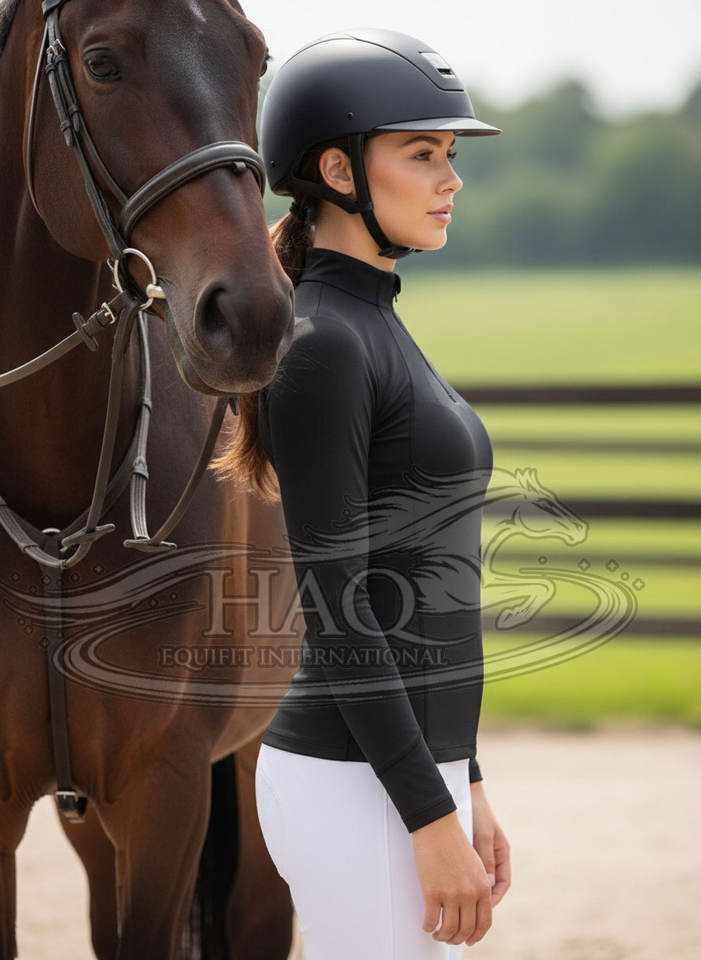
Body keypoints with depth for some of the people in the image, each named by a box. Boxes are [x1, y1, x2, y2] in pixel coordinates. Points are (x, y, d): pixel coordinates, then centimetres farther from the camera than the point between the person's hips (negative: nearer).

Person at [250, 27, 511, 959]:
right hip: (356, 793, -10)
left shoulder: (376, 338, 16)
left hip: (408, 770, 10)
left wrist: (465, 789, 20)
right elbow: (332, 602, -19)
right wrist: (433, 823, -20)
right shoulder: (315, 348, -15)